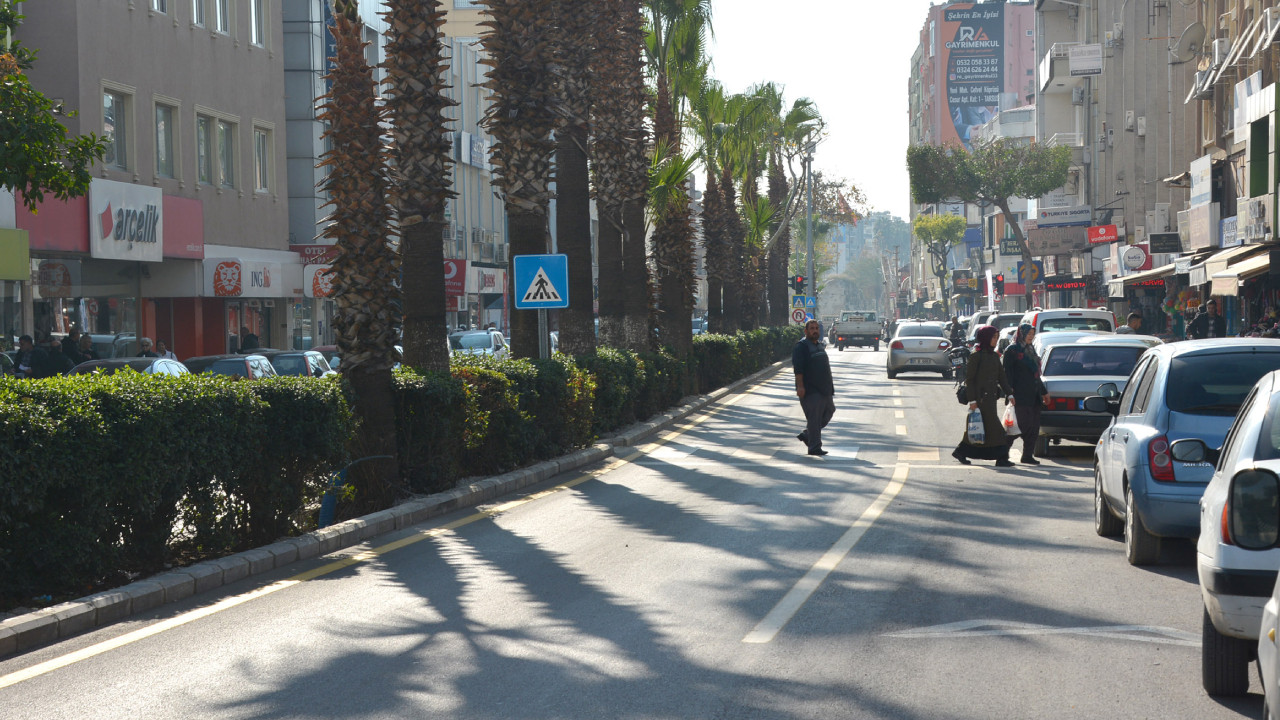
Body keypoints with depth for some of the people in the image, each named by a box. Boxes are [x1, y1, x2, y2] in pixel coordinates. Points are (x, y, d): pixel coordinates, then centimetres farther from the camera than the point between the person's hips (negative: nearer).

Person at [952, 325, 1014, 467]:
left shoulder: (994, 356, 13)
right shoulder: (976, 355, -10)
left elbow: (1001, 377, 16)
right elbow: (969, 379, -11)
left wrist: (1009, 394, 7)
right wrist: (972, 400, -15)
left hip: (990, 396, 8)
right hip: (980, 397, -8)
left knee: (980, 427, 11)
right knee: (994, 426, -9)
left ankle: (960, 452, 22)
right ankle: (1001, 458, -6)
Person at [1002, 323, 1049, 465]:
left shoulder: (1030, 350, 21)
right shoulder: (1012, 350, -4)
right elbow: (1008, 374, -10)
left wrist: (1044, 392, 26)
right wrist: (1010, 394, -17)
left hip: (1034, 395, 8)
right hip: (1021, 396, -8)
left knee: (1034, 427, 3)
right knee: (1025, 425, -12)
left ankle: (1028, 455, 6)